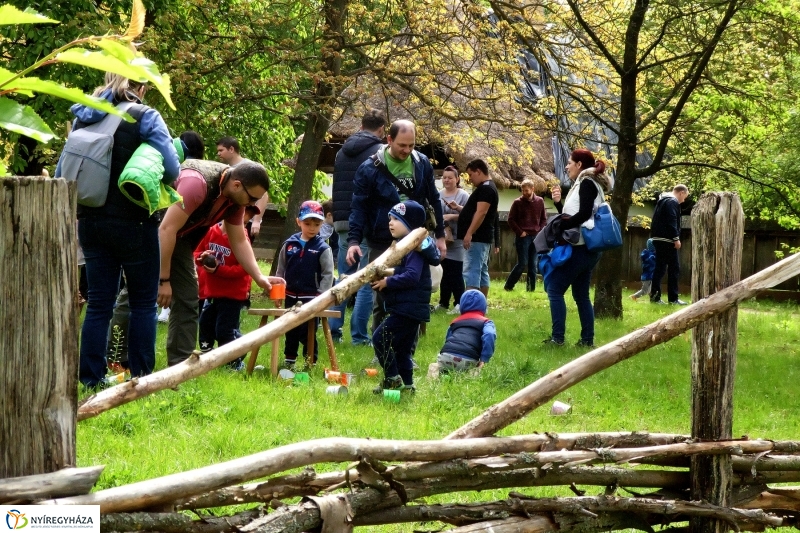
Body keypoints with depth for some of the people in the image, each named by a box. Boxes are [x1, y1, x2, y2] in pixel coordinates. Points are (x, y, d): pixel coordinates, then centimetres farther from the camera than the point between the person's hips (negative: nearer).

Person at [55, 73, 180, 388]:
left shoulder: (83, 118, 7)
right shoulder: (145, 117, -10)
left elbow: (61, 173, 7)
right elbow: (171, 170, -18)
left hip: (91, 222, 5)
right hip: (133, 223, -5)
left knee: (99, 303, 10)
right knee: (143, 303, 7)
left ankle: (90, 378, 8)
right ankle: (142, 377, 7)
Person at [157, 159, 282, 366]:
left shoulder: (236, 197, -7)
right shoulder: (197, 183, -34)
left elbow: (239, 241, 5)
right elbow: (167, 229, -32)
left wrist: (259, 277, -7)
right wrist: (163, 280, -28)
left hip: (177, 238, 9)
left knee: (186, 302, 1)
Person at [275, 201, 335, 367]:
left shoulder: (323, 249, -7)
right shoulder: (289, 245, 2)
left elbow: (328, 275, -7)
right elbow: (281, 270, 9)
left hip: (311, 298, -4)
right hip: (291, 296, 4)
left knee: (308, 333, -2)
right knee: (290, 331, 15)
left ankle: (310, 364, 8)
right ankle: (288, 360, 27)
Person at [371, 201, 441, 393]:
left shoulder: (415, 248, -16)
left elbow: (412, 276, -29)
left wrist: (388, 282, -21)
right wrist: (382, 281, 3)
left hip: (409, 309, -11)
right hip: (407, 307, 11)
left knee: (381, 337, -12)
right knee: (402, 347, 15)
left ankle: (393, 379, -9)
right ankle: (406, 384, 19)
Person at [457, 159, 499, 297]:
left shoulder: (485, 188, -14)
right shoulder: (488, 187, 19)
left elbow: (481, 212, -23)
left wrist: (469, 234, -26)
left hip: (477, 238, -11)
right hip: (483, 238, 11)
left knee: (471, 272, -14)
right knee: (482, 272, 11)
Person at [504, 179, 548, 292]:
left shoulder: (539, 201, 6)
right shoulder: (517, 202, -4)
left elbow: (544, 219, 14)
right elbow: (511, 220, -1)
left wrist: (540, 231, 1)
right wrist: (520, 232, -8)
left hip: (536, 237, 4)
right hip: (523, 237, -4)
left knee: (533, 265, 4)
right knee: (522, 264, -8)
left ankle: (531, 287, 9)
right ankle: (508, 286, 2)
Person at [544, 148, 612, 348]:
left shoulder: (586, 183, -11)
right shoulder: (585, 184, 18)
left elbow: (584, 214, -22)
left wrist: (560, 224, -15)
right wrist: (560, 204, 7)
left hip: (580, 247, -10)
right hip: (587, 249, 10)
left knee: (554, 288, -8)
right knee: (581, 294, 13)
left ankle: (557, 337, -11)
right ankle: (587, 339, 13)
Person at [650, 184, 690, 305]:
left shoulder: (663, 201, 22)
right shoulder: (673, 202, -9)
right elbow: (672, 221, -19)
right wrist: (676, 238, -19)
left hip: (658, 238, 10)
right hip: (667, 240, -10)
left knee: (660, 268, 10)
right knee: (674, 268, -5)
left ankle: (654, 296, 6)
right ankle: (673, 298, -5)